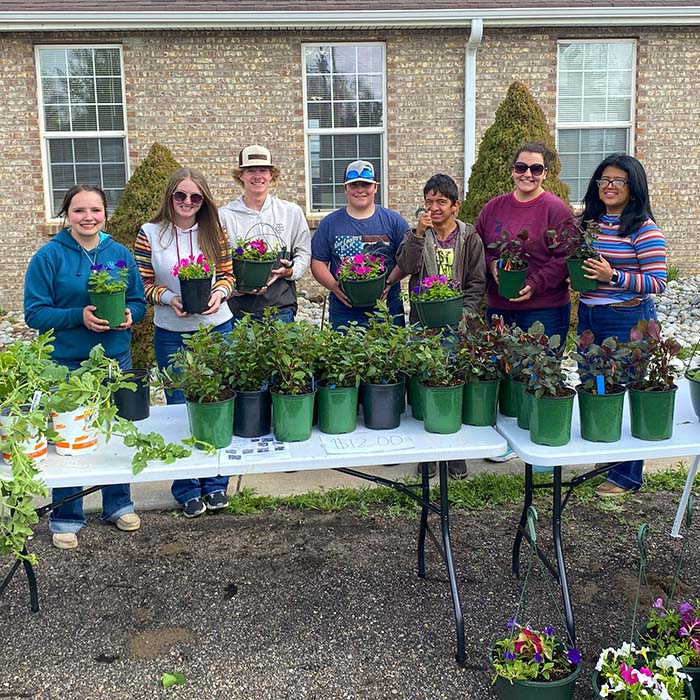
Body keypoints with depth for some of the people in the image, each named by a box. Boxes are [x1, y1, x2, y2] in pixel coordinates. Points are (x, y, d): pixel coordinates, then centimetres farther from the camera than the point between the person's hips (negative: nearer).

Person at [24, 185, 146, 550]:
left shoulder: (121, 254, 3)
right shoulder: (49, 256, -8)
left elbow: (138, 301, 9)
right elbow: (34, 312, -9)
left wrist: (128, 314, -14)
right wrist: (78, 316, -23)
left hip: (116, 359, 3)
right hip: (66, 364, -3)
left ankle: (118, 505, 33)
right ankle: (66, 518, 23)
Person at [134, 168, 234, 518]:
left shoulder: (214, 232, 2)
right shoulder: (150, 234, -3)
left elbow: (228, 274, 6)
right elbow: (143, 284, -1)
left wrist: (220, 292, -14)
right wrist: (169, 298, -19)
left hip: (217, 328, 1)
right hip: (171, 334, -1)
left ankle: (215, 483, 26)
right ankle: (187, 489, 23)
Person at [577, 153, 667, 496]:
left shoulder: (644, 228, -11)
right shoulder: (590, 221, 9)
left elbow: (657, 283, -14)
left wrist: (613, 277, -24)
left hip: (627, 321, -7)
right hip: (588, 315, 7)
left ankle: (627, 475, 14)